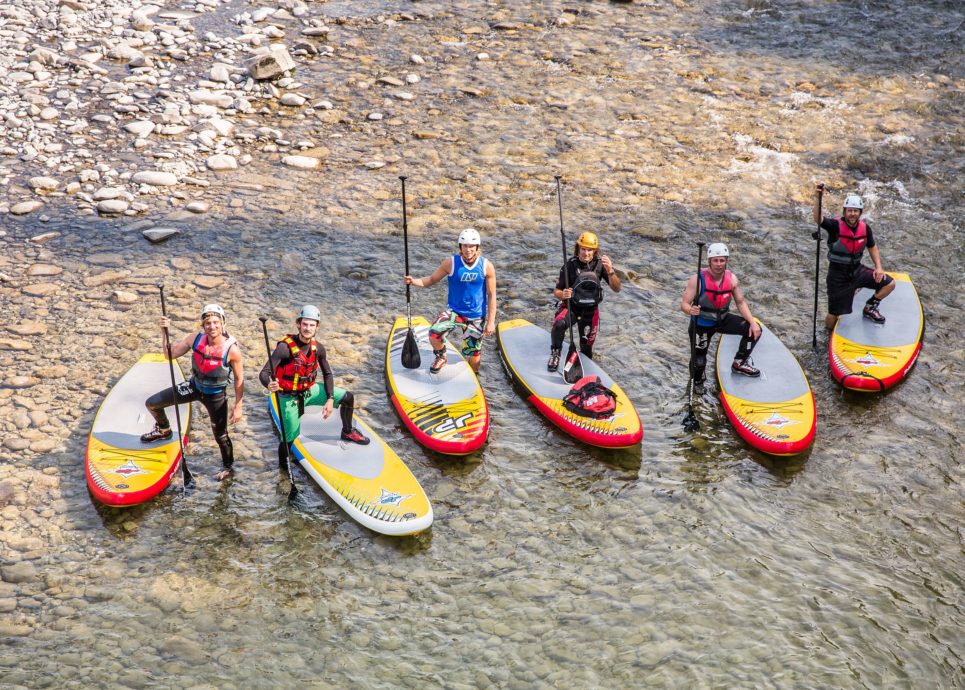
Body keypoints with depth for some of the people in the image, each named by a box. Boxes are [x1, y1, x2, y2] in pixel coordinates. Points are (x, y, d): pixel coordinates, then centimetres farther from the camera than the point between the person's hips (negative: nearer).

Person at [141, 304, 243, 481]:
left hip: (216, 396, -4)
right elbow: (170, 354, -7)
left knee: (221, 435, 10)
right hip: (194, 386, 4)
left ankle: (228, 467, 39)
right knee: (152, 403, 3)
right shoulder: (195, 339, -18)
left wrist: (238, 407, -13)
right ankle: (164, 430, 35)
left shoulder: (232, 349, -27)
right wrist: (164, 332, -23)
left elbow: (239, 379, -16)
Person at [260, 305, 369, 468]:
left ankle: (347, 432, 27)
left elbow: (327, 374, 6)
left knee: (347, 397, 1)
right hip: (290, 398, -5)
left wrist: (330, 399, -4)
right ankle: (283, 466, 25)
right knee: (290, 437, -6)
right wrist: (269, 385, -53)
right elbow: (264, 373, -30)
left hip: (310, 390, 5)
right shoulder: (285, 347, -26)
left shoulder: (318, 348, -8)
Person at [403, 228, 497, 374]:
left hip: (476, 316, 0)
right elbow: (432, 279, 0)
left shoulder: (486, 266, -10)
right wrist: (414, 281, -20)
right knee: (434, 334, -23)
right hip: (454, 311, 0)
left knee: (473, 353, 6)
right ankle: (441, 357, 11)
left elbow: (491, 295, -5)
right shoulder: (450, 263, -10)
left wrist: (491, 322, -7)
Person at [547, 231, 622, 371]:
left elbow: (616, 289, -16)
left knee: (587, 347, 10)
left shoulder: (601, 263, -12)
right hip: (570, 306, -2)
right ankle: (555, 353, -9)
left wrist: (610, 271, -34)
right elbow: (556, 291, -10)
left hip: (590, 310, 2)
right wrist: (562, 295, -35)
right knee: (559, 324, -34)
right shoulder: (570, 265, -17)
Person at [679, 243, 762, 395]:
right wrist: (690, 310, -49)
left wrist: (753, 322, -16)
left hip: (722, 320, 4)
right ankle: (697, 382, 35)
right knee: (699, 361, -3)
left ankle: (739, 363, 13)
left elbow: (741, 303, -3)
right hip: (701, 324, -4)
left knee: (754, 330, -9)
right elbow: (684, 304, -24)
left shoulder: (731, 279, -11)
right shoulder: (698, 279, -26)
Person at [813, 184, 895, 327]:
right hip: (838, 274, -4)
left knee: (889, 284, -6)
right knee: (831, 322, -3)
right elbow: (818, 219, -40)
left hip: (857, 270, 4)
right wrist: (817, 199, -56)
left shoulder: (865, 228, -4)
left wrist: (878, 267, -1)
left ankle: (870, 308, 20)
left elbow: (872, 247, 12)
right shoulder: (835, 225, -20)